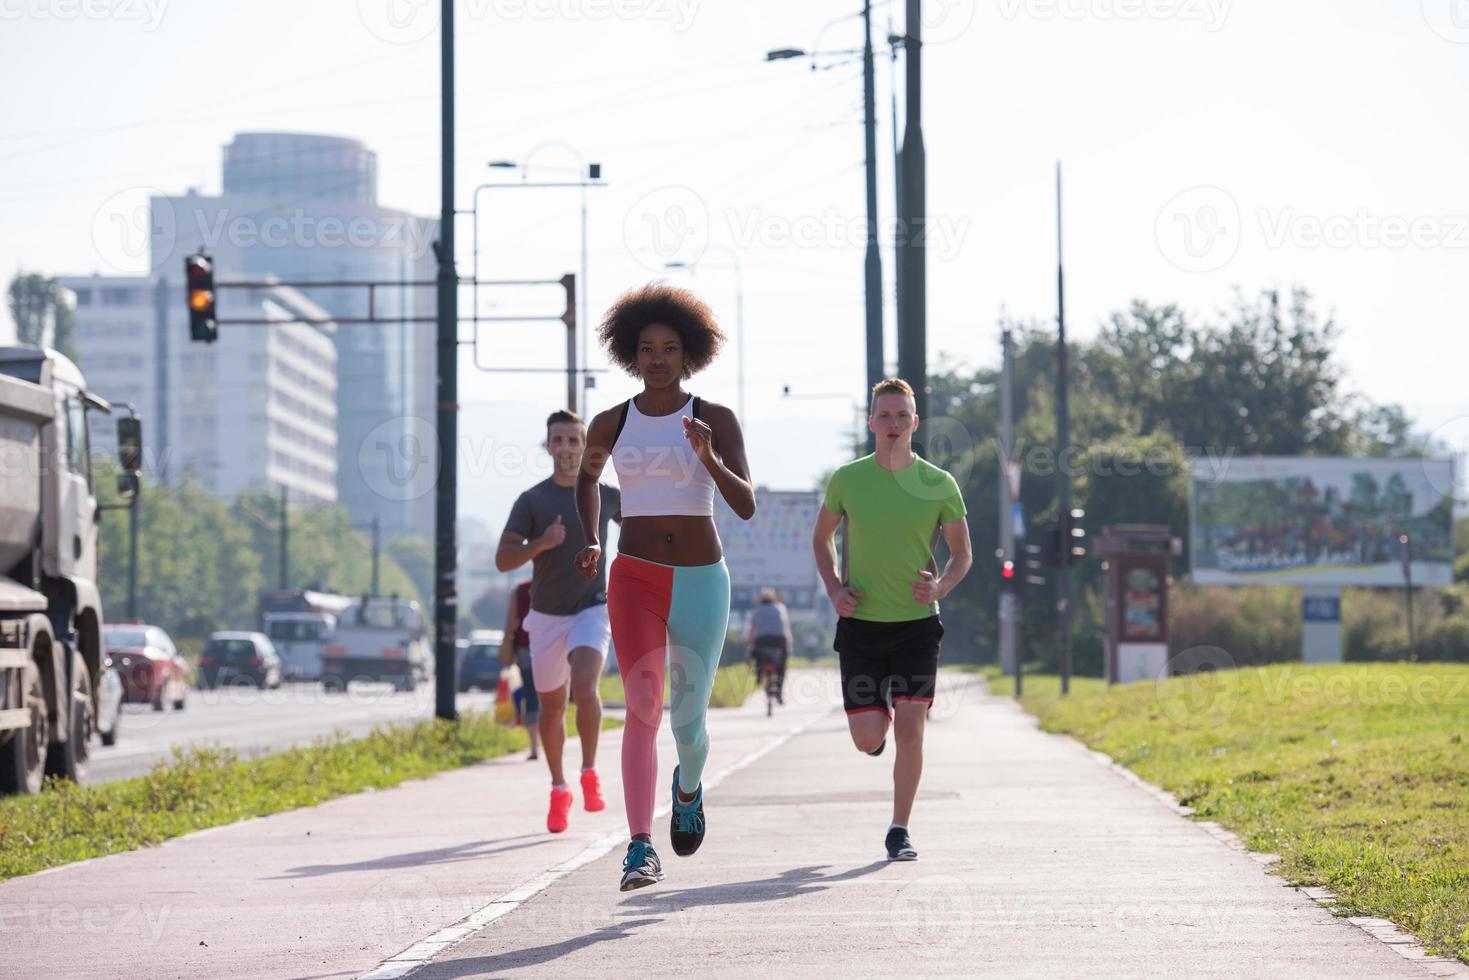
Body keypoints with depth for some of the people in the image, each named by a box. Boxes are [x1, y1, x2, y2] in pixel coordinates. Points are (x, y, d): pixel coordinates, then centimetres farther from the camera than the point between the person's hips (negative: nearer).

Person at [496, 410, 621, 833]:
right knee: (552, 706, 9)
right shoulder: (531, 501, -4)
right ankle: (558, 790, 28)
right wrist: (541, 543, -26)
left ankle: (590, 774, -10)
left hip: (591, 610, -1)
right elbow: (502, 560, -11)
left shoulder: (606, 496, 0)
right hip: (546, 615, 1)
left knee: (585, 687, -26)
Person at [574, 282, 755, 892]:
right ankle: (641, 849, -25)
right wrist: (590, 542, 11)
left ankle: (689, 786, 46)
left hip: (701, 582, 0)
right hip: (634, 579, 0)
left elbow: (746, 506, -10)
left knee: (688, 722, 8)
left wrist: (710, 459, -27)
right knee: (642, 705, -20)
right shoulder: (611, 424, 5)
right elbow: (587, 477, 26)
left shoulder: (716, 421, -1)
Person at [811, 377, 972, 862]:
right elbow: (821, 537, 14)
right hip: (861, 623, 0)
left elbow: (962, 554, 7)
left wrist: (940, 586, -14)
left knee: (909, 730, -9)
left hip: (917, 623, 0)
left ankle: (899, 831, 6)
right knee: (868, 739, -4)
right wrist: (834, 589, -3)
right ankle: (878, 713, 34)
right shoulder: (848, 479, -2)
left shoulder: (939, 485, -3)